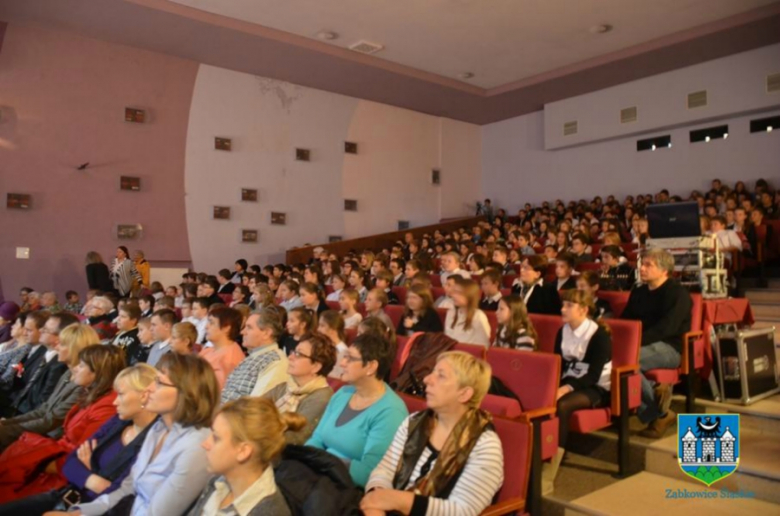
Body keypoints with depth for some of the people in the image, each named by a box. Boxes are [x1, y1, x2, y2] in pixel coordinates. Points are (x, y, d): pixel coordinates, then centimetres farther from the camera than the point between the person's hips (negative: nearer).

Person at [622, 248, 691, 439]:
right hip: (644, 345, 7)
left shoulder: (677, 293, -4)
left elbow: (666, 328, -18)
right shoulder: (638, 292, 18)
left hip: (669, 348, -7)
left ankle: (656, 412, -11)